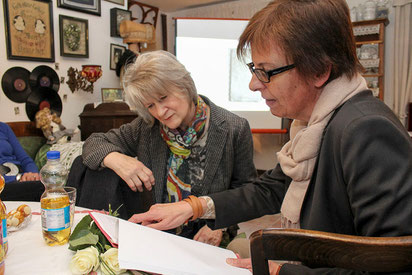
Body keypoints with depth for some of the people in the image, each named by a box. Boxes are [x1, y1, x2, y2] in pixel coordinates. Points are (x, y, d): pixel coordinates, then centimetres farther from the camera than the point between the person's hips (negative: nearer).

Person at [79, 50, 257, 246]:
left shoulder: (235, 129, -10)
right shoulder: (147, 126, -2)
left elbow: (245, 188, -1)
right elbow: (94, 143, 5)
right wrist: (115, 159, -18)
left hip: (201, 238, -1)